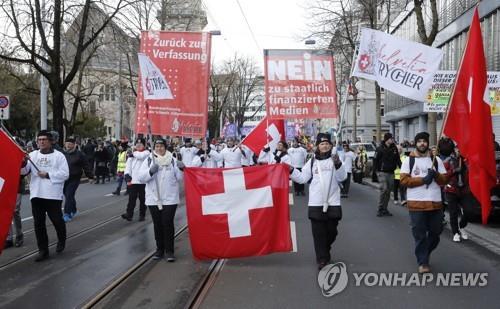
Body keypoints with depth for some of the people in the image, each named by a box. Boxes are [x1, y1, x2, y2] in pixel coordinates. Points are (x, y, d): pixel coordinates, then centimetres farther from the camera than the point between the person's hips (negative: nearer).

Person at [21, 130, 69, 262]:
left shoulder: (58, 155, -2)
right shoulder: (33, 155, 9)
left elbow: (65, 174, -10)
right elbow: (23, 171, 0)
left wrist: (47, 175, -16)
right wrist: (23, 163, -20)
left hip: (53, 195, -4)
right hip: (36, 195, 4)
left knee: (57, 220, 5)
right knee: (38, 223, 5)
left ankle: (61, 241, 33)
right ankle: (43, 250, 14)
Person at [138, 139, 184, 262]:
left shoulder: (172, 160, 4)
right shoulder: (149, 160, 5)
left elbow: (180, 178, 3)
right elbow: (141, 177, -4)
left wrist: (181, 169, -16)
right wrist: (150, 171, -21)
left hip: (170, 199, -1)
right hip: (153, 199, 2)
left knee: (168, 224, -3)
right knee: (157, 224, 10)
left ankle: (169, 250, 6)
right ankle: (159, 249, 23)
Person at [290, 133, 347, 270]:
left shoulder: (334, 159, 4)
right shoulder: (312, 161, 6)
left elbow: (342, 178, -6)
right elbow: (302, 178, 7)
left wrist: (338, 164, -21)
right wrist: (291, 171, -5)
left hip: (333, 202, 0)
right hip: (316, 203, 0)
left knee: (331, 230, 9)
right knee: (318, 232, -1)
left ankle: (325, 250, 35)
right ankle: (322, 258, 7)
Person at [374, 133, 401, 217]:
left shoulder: (394, 148, 6)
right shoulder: (380, 148, -7)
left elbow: (398, 159, 11)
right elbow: (376, 160, -5)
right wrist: (377, 170, -9)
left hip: (391, 173, 5)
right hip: (382, 172, -5)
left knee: (388, 191, 8)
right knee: (384, 189, -15)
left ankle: (384, 209, 18)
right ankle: (380, 209, -4)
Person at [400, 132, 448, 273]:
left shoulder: (436, 160, 8)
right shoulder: (409, 160, 1)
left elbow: (444, 180, 7)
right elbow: (404, 180, -7)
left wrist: (436, 175, -14)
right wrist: (423, 180, -16)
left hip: (435, 203, 3)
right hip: (416, 203, -3)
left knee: (435, 232, 12)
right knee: (419, 234, 1)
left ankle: (424, 254, 36)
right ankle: (423, 262, 12)